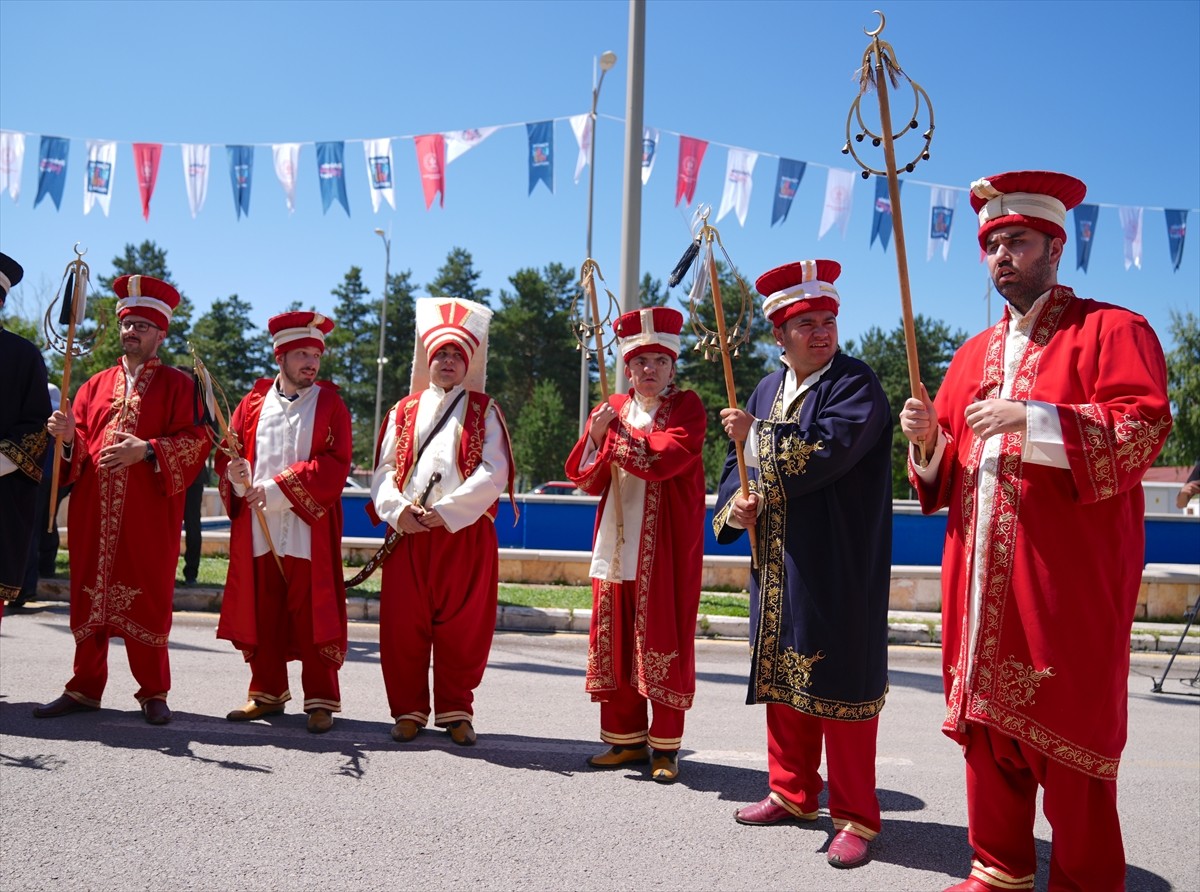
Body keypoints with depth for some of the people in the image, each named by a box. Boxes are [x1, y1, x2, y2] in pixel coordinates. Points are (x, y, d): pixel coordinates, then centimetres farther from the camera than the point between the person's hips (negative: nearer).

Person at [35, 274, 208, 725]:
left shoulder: (178, 385, 5)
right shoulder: (96, 385, 18)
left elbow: (195, 441, -6)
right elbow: (77, 449, 14)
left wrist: (147, 450, -18)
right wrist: (69, 437, -9)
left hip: (149, 517, -4)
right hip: (93, 513, 4)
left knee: (147, 600, -1)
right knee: (88, 598, 7)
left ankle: (154, 692, 10)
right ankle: (85, 688, 18)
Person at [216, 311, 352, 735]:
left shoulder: (330, 405, 3)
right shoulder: (253, 403, 11)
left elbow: (334, 464, -8)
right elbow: (227, 454, 13)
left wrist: (277, 487, -14)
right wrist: (237, 476, -11)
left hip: (309, 531, -3)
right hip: (257, 530, 3)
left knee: (312, 616, -1)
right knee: (262, 615, 9)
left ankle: (321, 700, 6)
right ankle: (267, 692, 23)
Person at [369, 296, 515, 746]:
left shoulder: (483, 411, 7)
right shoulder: (404, 411, 15)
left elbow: (494, 473, -6)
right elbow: (384, 469, 8)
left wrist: (446, 511, -15)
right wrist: (398, 510, -12)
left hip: (465, 535, -2)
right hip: (409, 535, 2)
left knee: (461, 626, 2)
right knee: (403, 625, 3)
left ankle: (456, 711, 16)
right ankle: (408, 710, 17)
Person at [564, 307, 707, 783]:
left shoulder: (686, 406, -1)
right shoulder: (613, 408, 13)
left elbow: (666, 458, -19)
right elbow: (587, 480, 9)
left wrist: (617, 434, -10)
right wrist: (596, 434, -8)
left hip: (665, 546, -5)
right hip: (616, 542, 5)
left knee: (662, 640, -2)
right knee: (615, 639, 7)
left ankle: (665, 746, 8)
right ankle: (627, 738, 18)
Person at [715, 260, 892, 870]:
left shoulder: (856, 386, -9)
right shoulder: (768, 389, 13)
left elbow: (819, 456, -24)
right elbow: (738, 463, 15)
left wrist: (756, 435, -12)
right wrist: (734, 506, -5)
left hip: (838, 569, -7)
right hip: (777, 564, 7)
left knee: (840, 683, -2)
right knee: (782, 676, 15)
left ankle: (854, 817, 11)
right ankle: (792, 793, 31)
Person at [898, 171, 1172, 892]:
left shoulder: (1110, 330, 0)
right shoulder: (976, 353, 19)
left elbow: (1146, 427, -14)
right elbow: (946, 470, 20)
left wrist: (1033, 419, -21)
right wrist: (928, 438, -1)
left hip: (1068, 578, -6)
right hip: (983, 577, 6)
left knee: (1069, 738, -2)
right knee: (989, 725, 11)